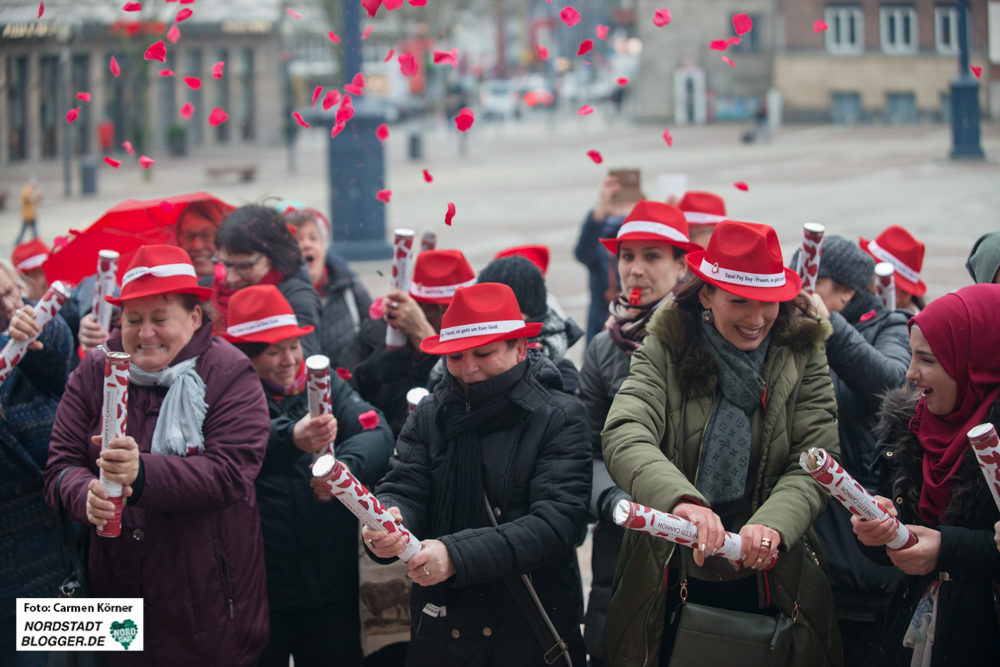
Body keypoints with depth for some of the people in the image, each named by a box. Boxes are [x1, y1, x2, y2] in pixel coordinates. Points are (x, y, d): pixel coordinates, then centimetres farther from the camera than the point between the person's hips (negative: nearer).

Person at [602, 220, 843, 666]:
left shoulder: (803, 361, -1)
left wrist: (772, 522, -33)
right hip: (670, 587, -1)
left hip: (766, 585, 1)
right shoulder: (662, 353, -6)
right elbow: (624, 438, -22)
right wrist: (681, 499, -42)